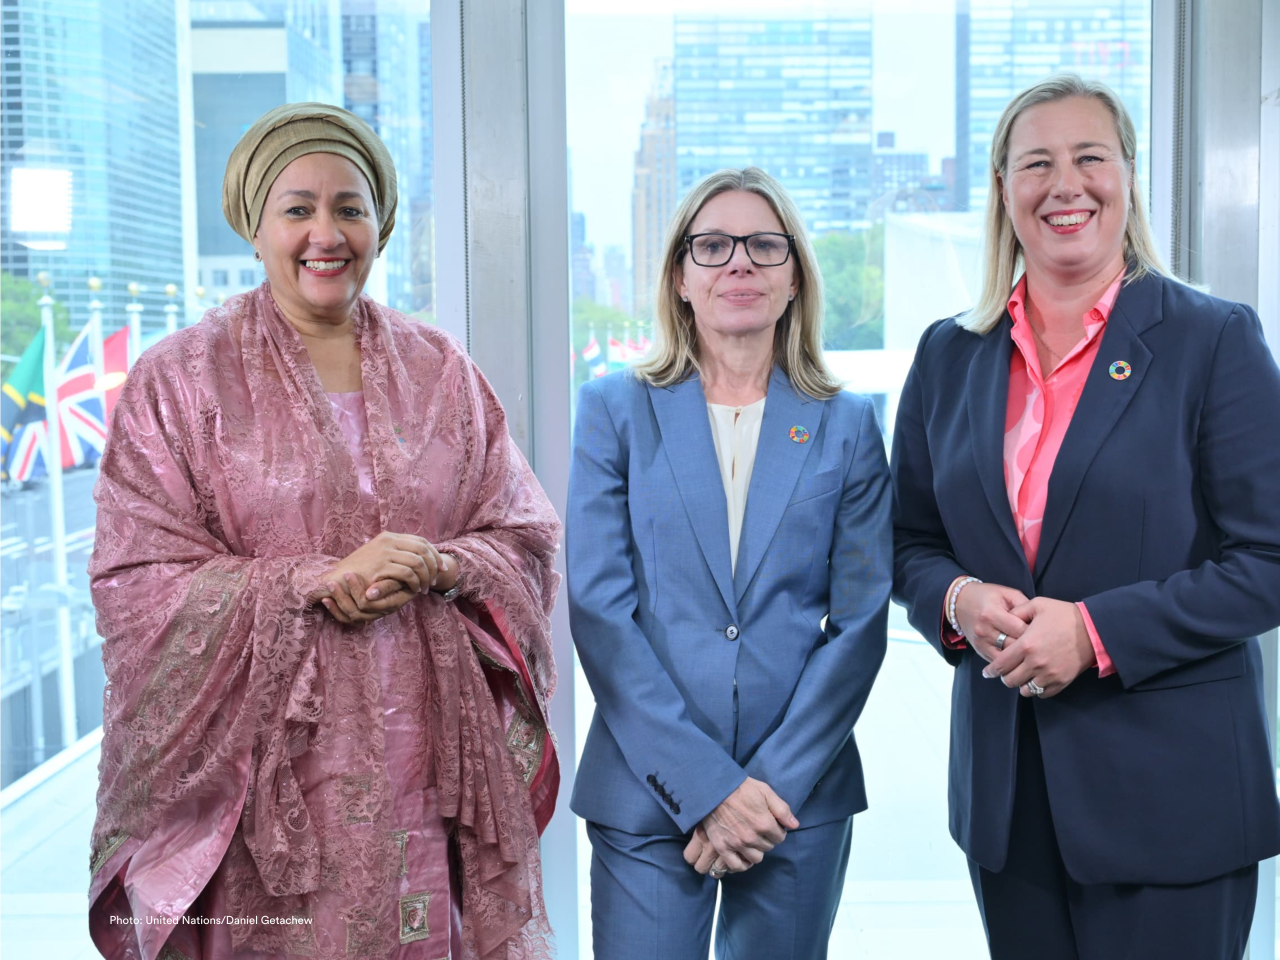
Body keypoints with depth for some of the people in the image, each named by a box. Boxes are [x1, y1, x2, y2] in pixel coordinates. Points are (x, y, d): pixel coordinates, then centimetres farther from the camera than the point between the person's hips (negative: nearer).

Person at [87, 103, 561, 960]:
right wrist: (319, 581, -16)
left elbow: (526, 537, 9)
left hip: (431, 754, 3)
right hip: (266, 772, -2)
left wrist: (438, 567, -12)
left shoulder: (440, 369, 10)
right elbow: (137, 584, -5)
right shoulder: (178, 378, 1)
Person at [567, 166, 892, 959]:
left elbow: (860, 621, 0)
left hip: (800, 796, 1)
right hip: (648, 795, -1)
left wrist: (774, 780, -9)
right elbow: (598, 609, -6)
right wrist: (704, 784, -11)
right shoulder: (616, 409, 1)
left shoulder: (846, 426, 4)